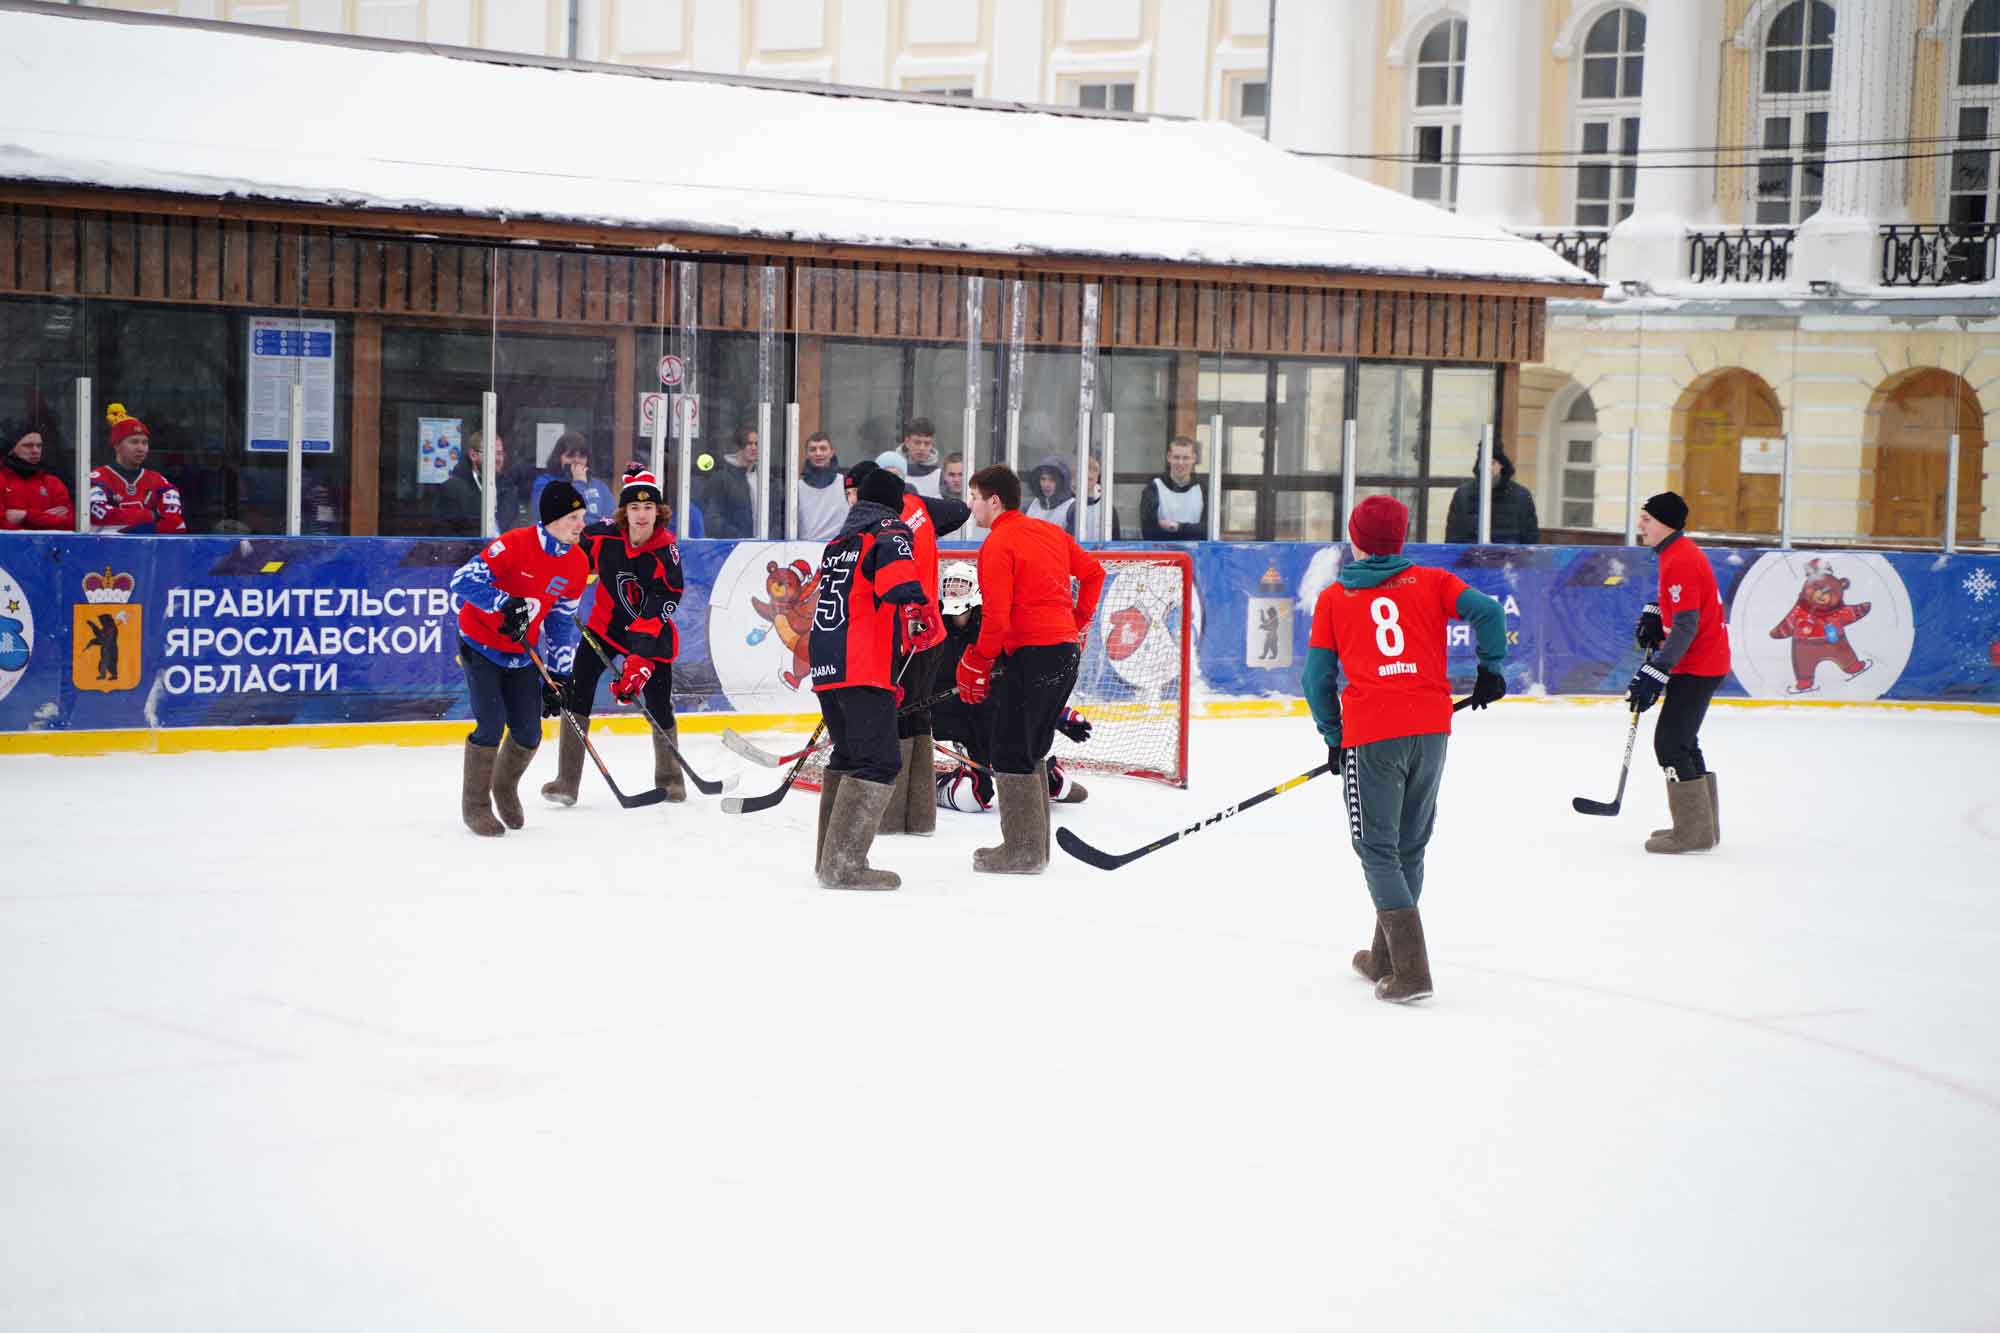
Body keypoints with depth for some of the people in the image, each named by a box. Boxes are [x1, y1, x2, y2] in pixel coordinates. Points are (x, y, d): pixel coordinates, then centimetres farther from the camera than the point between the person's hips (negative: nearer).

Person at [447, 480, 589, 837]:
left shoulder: (577, 564, -4)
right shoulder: (515, 543, -23)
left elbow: (561, 622, 5)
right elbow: (463, 580, -25)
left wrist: (557, 677, 2)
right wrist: (506, 604, -36)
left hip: (521, 652, 6)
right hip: (480, 643, -6)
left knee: (529, 732, 2)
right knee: (492, 725, -14)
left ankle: (505, 788, 32)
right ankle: (475, 803, 6)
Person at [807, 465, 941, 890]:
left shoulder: (837, 543, 25)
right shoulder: (890, 531, 2)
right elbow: (894, 563, -24)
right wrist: (914, 604, -31)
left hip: (825, 665, 9)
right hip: (864, 668, -9)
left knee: (848, 755, 21)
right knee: (880, 763, -10)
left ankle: (828, 855, 27)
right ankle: (844, 865, -17)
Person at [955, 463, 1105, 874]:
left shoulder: (997, 544, -11)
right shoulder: (1050, 532, 15)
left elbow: (997, 619, -16)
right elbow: (1093, 572, 24)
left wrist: (974, 666, -5)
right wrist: (1077, 622, 29)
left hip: (1032, 654, -9)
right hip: (1066, 649, 9)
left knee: (1011, 752, -2)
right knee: (1031, 750, 17)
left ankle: (1022, 851, -2)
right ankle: (1035, 845, 22)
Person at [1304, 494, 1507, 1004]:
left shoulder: (1332, 598, 9)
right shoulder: (1431, 582, 11)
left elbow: (1317, 677, 8)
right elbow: (1487, 611, -5)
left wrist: (1333, 736, 20)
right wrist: (1490, 669, 10)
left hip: (1371, 735, -3)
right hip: (1431, 728, 3)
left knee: (1377, 848, 2)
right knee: (1409, 845, 16)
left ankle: (1410, 969, -11)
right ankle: (1385, 957, 29)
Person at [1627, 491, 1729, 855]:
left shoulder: (1680, 561, -20)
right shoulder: (1681, 552, 12)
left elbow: (1685, 627, -25)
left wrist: (1655, 673, -26)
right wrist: (1654, 613, 8)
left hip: (1697, 667, -11)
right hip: (1703, 661, 11)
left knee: (1670, 744, -9)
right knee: (1682, 743, 18)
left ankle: (1693, 833, -7)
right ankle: (1702, 825, 25)